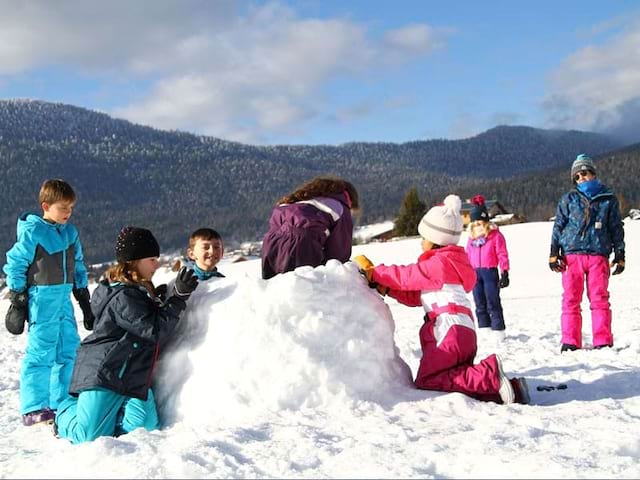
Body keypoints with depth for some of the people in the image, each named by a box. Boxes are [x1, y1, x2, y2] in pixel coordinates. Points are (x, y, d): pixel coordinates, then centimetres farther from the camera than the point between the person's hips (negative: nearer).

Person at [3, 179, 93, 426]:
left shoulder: (70, 232, 12)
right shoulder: (32, 230, -8)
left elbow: (79, 267, 19)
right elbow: (15, 264, -6)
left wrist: (84, 301, 18)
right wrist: (17, 299, -7)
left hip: (65, 298, 7)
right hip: (42, 298, -7)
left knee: (69, 349, 8)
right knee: (40, 352, -7)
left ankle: (61, 403, 20)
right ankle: (33, 409, 0)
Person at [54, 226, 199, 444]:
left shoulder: (139, 290, 13)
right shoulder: (123, 297, -20)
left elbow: (154, 320, 27)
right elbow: (155, 330, -23)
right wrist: (178, 297, -25)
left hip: (132, 375, 9)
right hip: (103, 374, -9)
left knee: (145, 426, -9)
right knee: (91, 435, -10)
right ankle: (65, 414, 23)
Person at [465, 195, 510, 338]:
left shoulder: (495, 235, -2)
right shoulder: (471, 237, 13)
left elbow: (502, 255, -5)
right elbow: (467, 256, 18)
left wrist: (504, 273, -10)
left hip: (490, 271, -5)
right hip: (475, 273, 5)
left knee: (493, 303, -4)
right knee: (480, 304, 9)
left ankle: (498, 330, 2)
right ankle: (484, 329, 16)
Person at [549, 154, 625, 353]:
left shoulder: (608, 199, 11)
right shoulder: (569, 199, 11)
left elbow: (617, 228, 15)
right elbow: (558, 226, 9)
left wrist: (619, 255, 10)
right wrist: (554, 253, 2)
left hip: (599, 255, 0)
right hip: (572, 255, 0)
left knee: (600, 299, -1)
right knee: (571, 299, -1)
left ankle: (603, 342, 4)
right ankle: (570, 342, 4)